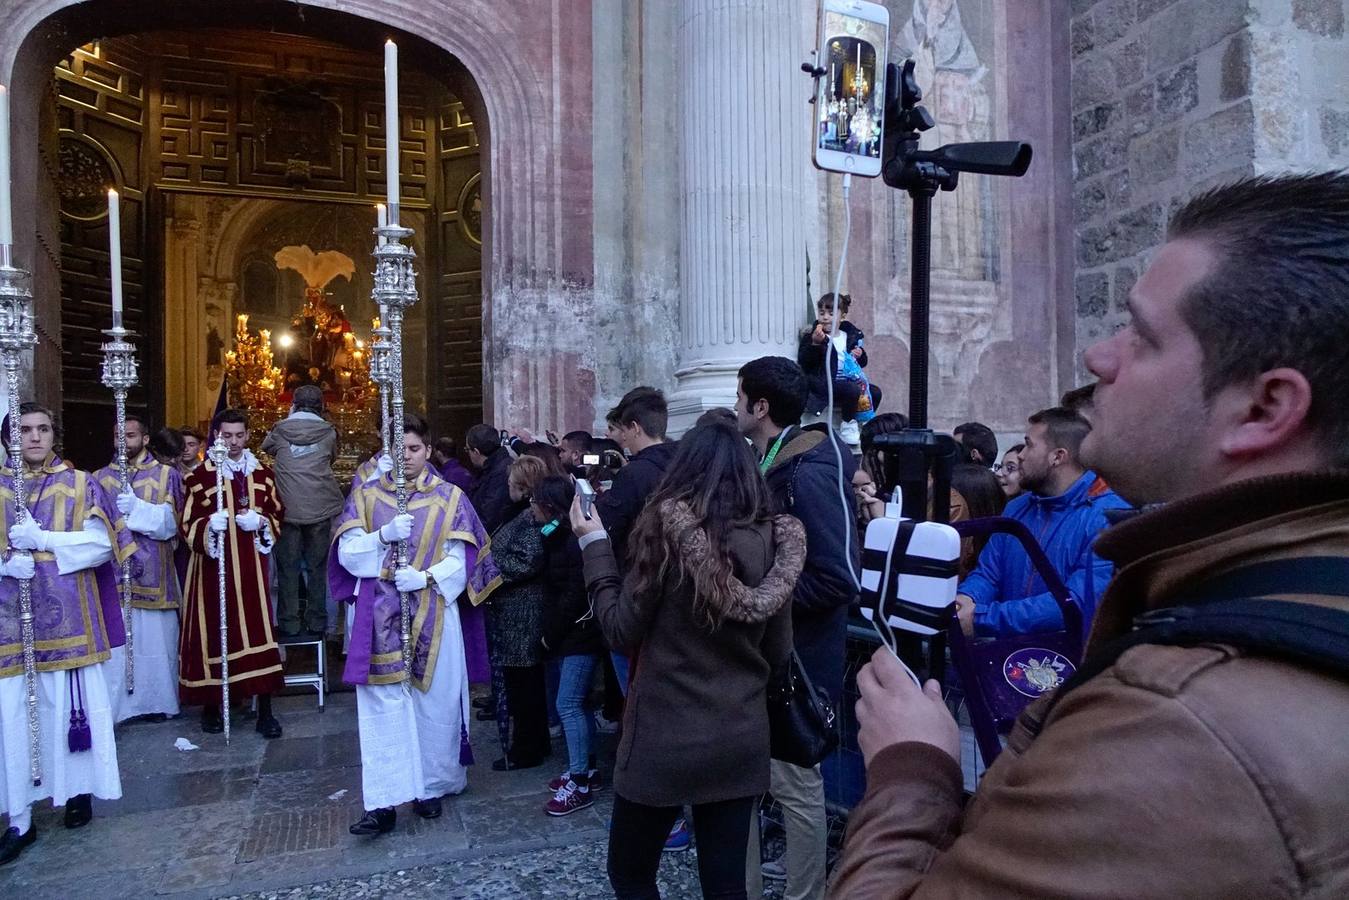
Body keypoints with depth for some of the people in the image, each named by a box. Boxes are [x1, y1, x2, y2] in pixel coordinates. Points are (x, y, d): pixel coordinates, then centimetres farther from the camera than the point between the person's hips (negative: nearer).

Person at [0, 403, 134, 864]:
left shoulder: (81, 484, 4)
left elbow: (100, 544, -5)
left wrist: (42, 540, -15)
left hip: (66, 616, -1)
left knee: (71, 703, 4)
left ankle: (79, 790, 23)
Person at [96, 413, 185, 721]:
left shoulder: (166, 474, 5)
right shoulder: (100, 477, 12)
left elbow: (173, 520, -4)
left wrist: (137, 508, -17)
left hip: (153, 572, -1)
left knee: (155, 638, 3)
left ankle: (158, 700, 15)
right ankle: (113, 705, 8)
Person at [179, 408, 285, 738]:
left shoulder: (263, 474, 8)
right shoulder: (200, 475, -2)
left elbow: (276, 516, 13)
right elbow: (189, 525, -1)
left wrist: (261, 522, -8)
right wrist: (210, 525, -22)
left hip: (252, 566, 2)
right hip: (214, 566, -2)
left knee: (258, 631, -1)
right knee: (214, 632, 2)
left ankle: (265, 711, 5)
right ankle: (211, 706, 19)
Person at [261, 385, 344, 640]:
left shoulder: (280, 431, 1)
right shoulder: (328, 433, 0)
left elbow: (266, 447, 22)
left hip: (287, 509, 0)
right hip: (321, 509, 1)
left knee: (287, 568, 9)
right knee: (317, 567, 10)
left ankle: (289, 625, 12)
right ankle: (316, 624, 14)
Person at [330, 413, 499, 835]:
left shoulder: (450, 498, 4)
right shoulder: (365, 495, 8)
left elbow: (461, 559, -1)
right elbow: (348, 551, 0)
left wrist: (425, 577, -18)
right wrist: (384, 535, -18)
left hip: (433, 617, 0)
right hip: (380, 618, 0)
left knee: (433, 703, 7)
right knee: (382, 708, -2)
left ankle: (430, 787, 23)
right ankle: (383, 803, 1)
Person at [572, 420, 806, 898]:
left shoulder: (668, 524, -14)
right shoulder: (774, 537, -1)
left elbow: (622, 631, -9)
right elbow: (779, 653, 5)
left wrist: (594, 543, -2)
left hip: (665, 737, -4)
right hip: (743, 737, 4)